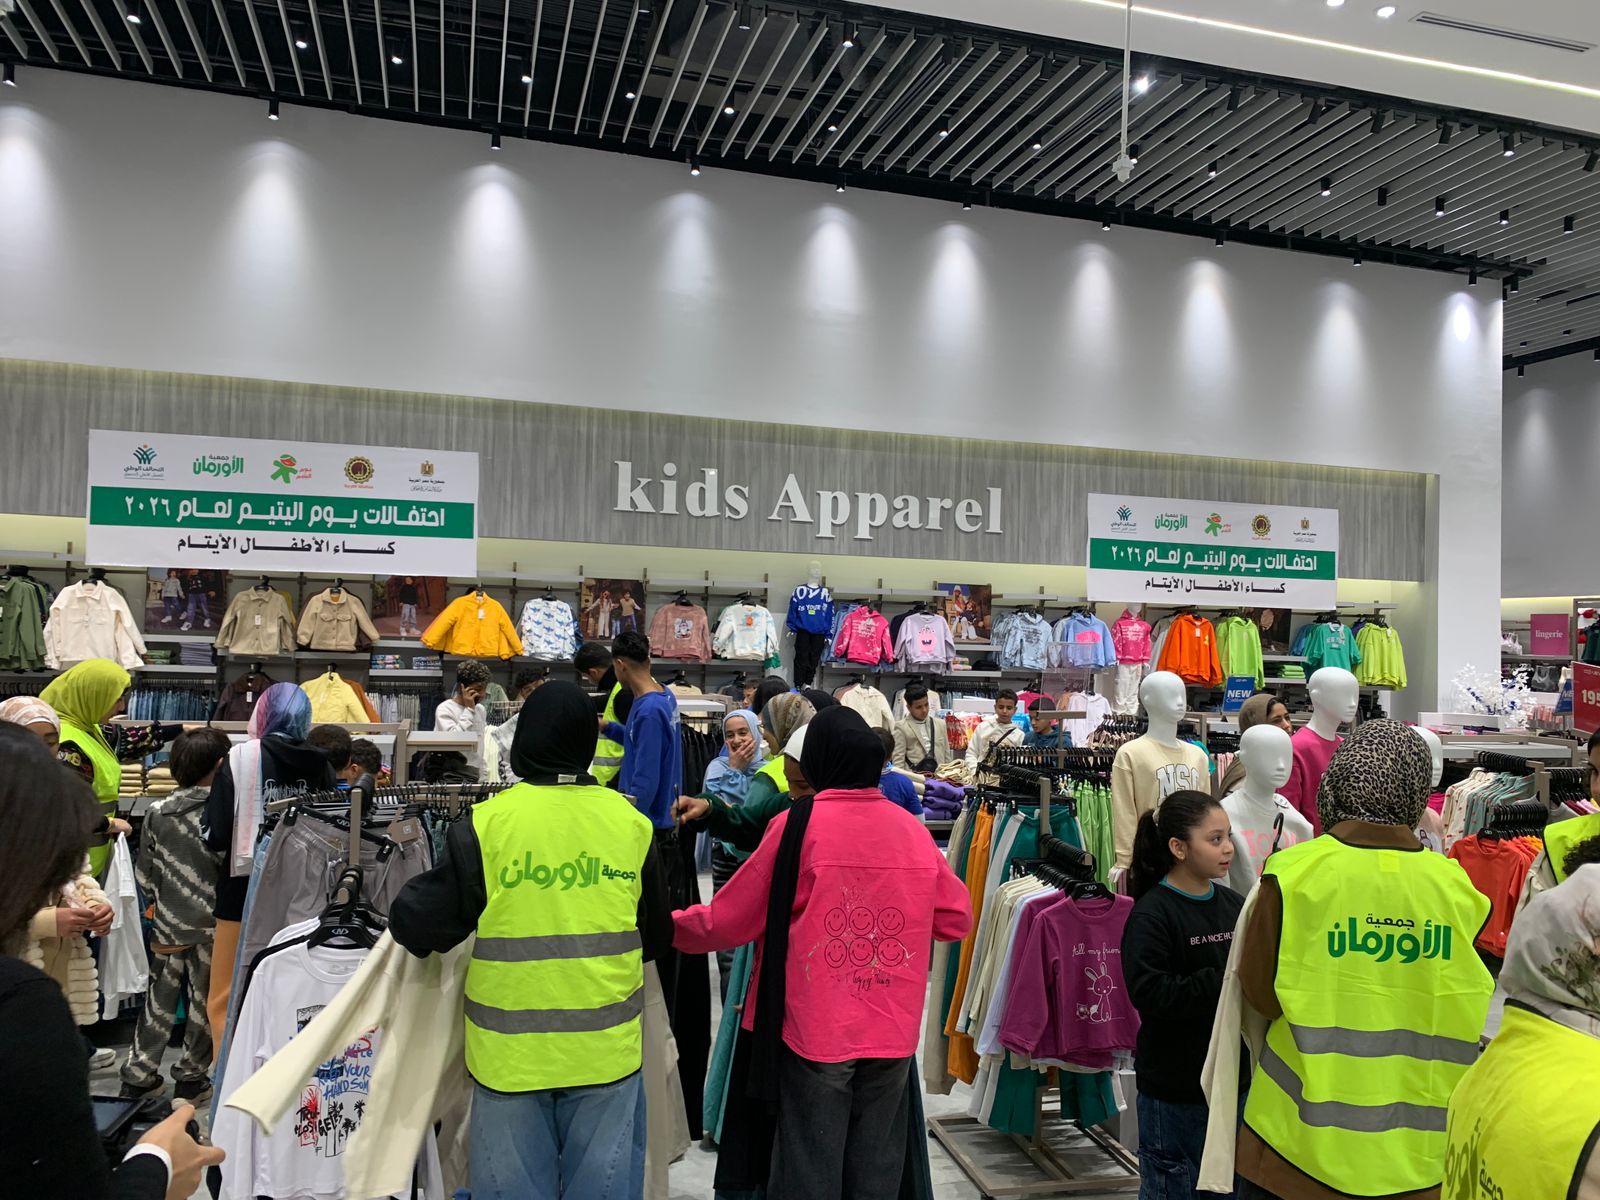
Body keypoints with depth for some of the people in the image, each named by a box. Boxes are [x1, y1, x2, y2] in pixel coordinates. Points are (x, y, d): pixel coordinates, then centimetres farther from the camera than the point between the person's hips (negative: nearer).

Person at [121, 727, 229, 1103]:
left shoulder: (158, 812, -3)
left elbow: (144, 874, 4)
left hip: (168, 923, 4)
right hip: (211, 925, -4)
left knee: (159, 999, 16)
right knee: (204, 1002, 11)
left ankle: (139, 1075, 23)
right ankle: (191, 1079, 21)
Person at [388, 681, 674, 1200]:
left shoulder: (484, 825, -12)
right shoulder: (631, 824, -3)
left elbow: (419, 925, -8)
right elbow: (657, 939, 8)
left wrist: (406, 917, 14)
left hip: (511, 1054, -2)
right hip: (607, 1050, 2)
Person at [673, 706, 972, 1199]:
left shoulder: (799, 824, -12)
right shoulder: (912, 829, -1)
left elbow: (729, 919, -5)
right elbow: (957, 918, 7)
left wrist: (666, 926, 13)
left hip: (816, 1030, -3)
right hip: (894, 1031, 4)